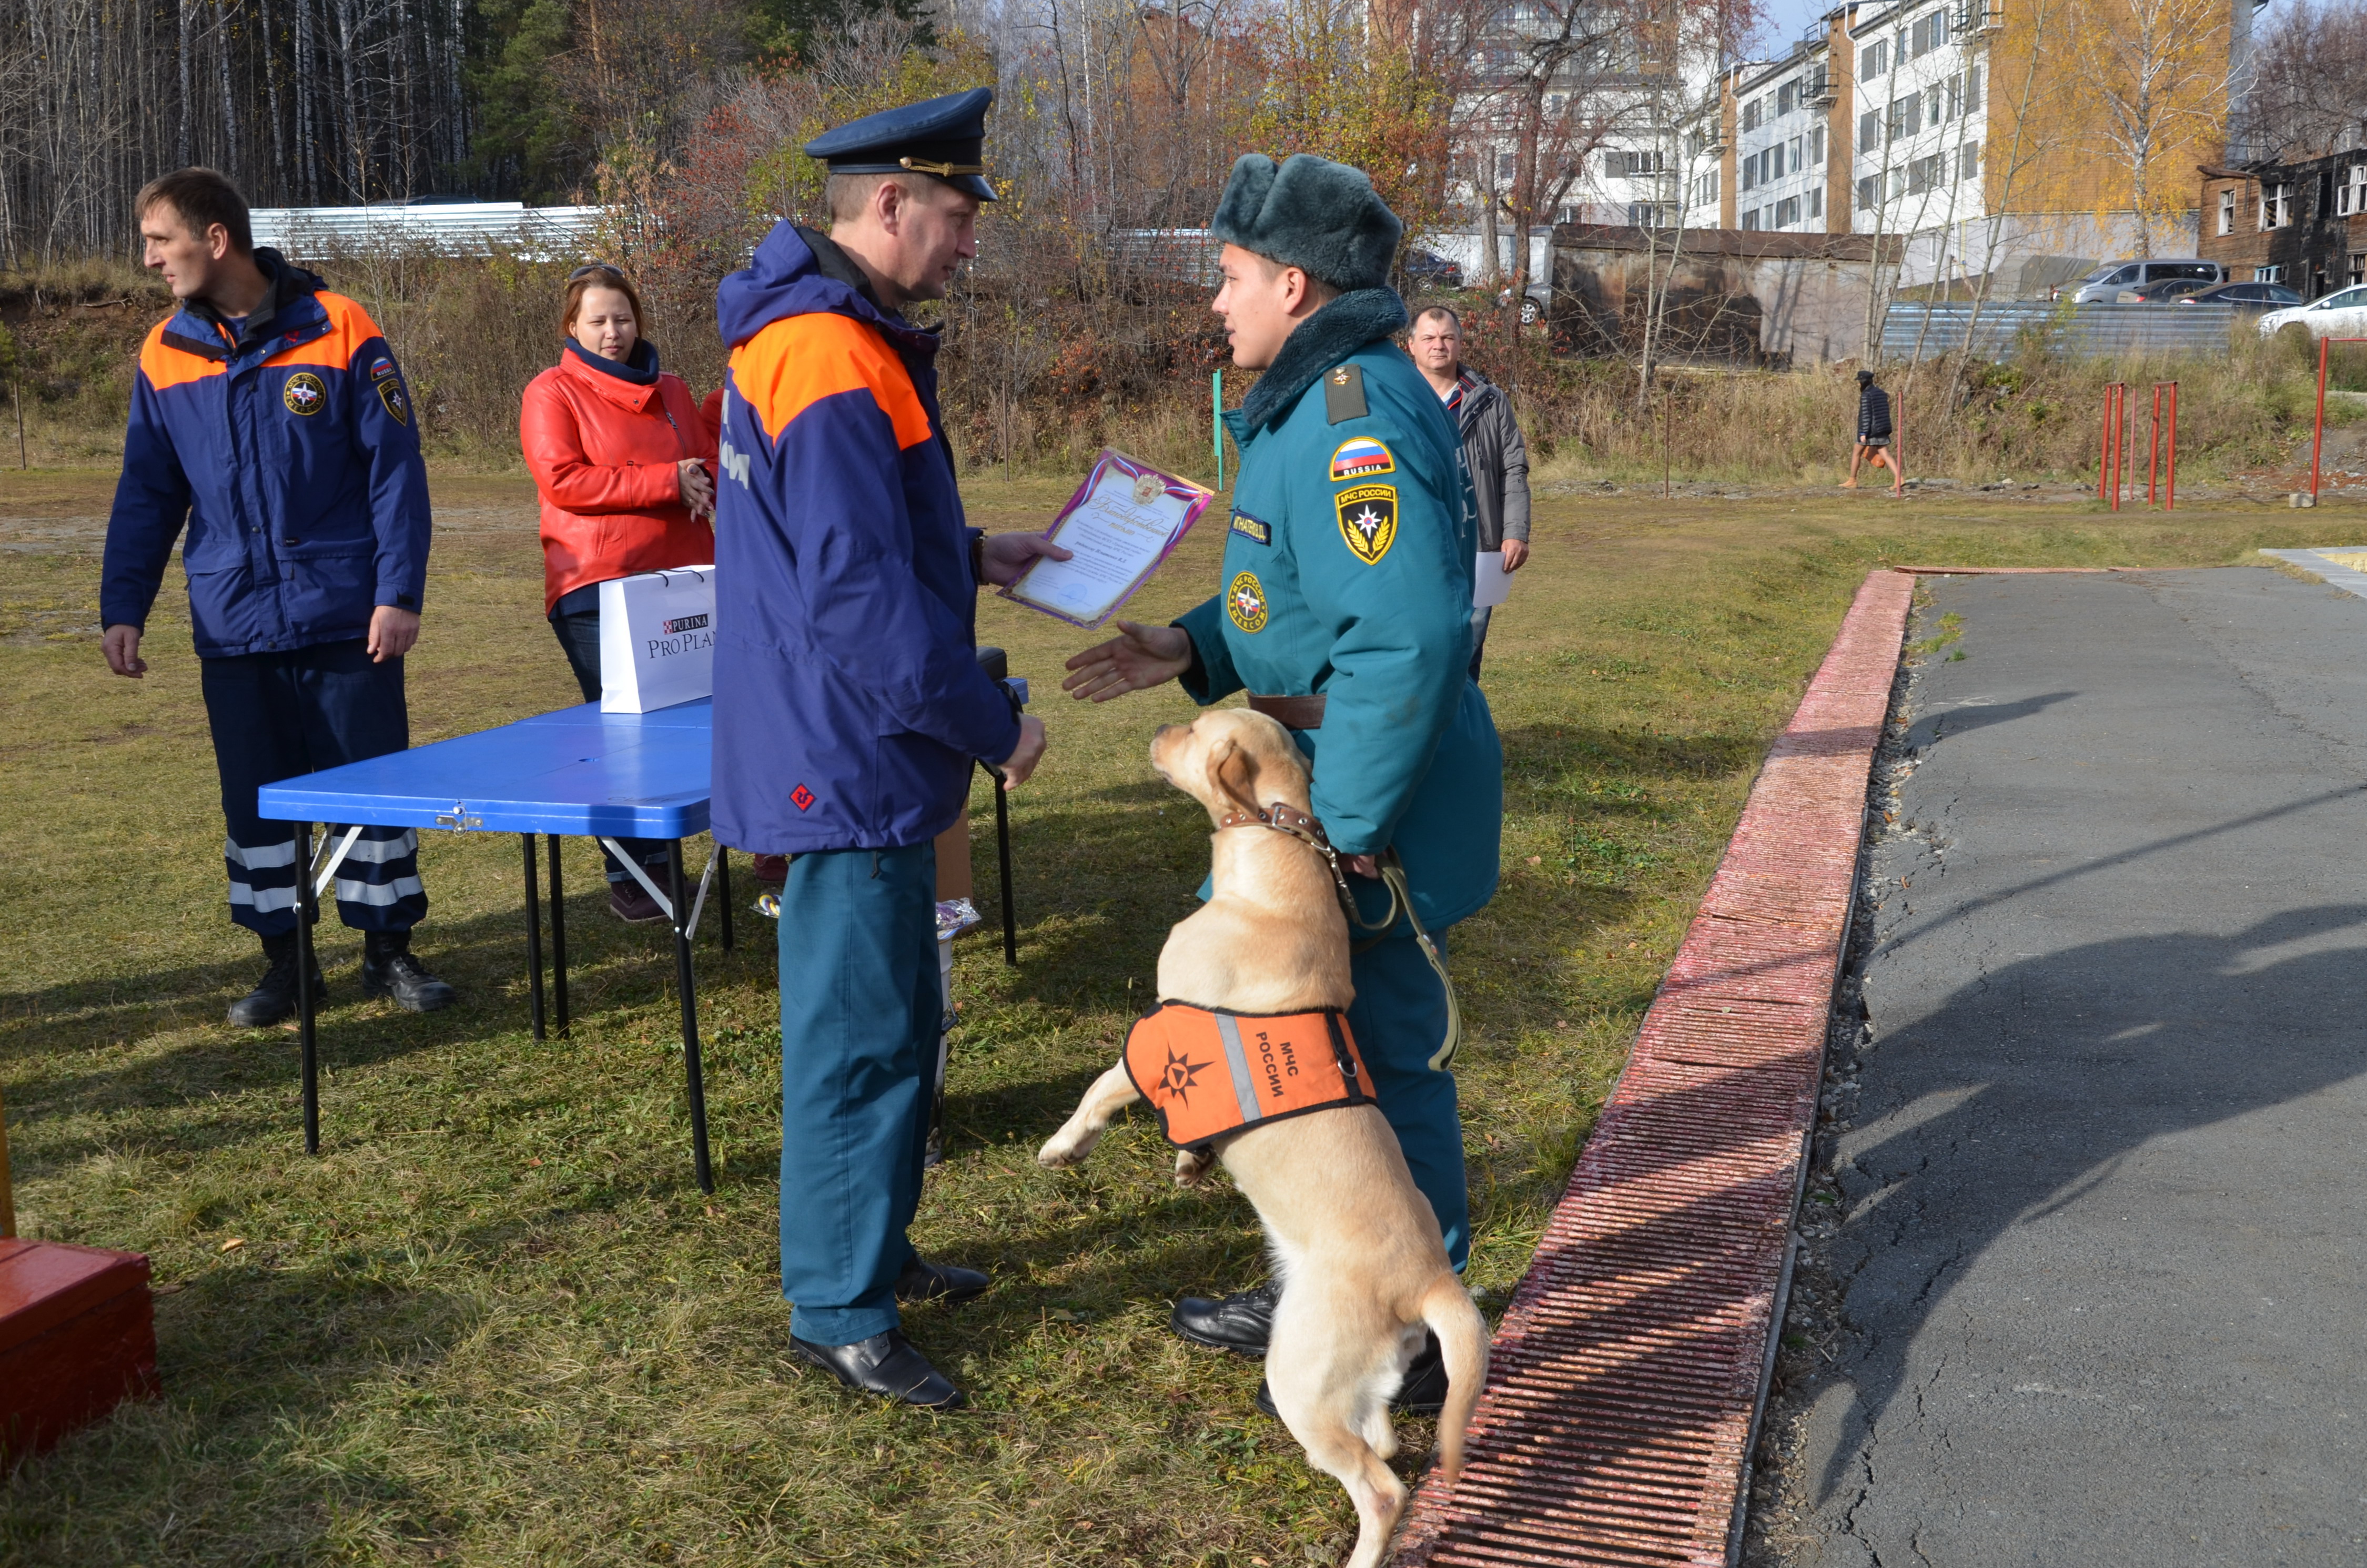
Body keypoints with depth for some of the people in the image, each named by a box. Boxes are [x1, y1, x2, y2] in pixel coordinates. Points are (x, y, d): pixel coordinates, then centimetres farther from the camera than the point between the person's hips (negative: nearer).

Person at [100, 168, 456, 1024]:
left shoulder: (338, 330, -6)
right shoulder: (165, 355, 4)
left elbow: (396, 469, -6)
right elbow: (146, 495, 10)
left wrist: (400, 592, -12)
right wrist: (122, 608, 3)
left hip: (347, 622, -3)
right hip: (234, 629, 4)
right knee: (254, 797, 10)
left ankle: (387, 950, 18)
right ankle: (282, 961, 22)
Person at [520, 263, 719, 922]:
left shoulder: (670, 391, 19)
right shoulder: (552, 393, 1)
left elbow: (711, 459, 22)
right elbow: (561, 478, -11)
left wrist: (704, 489, -4)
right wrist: (667, 481, -14)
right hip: (596, 588, -5)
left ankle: (662, 861, 13)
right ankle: (628, 878, 4)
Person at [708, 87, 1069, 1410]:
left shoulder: (845, 338, 13)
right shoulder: (831, 365, -22)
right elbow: (858, 599, -26)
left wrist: (977, 554, 16)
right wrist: (992, 726, -18)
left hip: (865, 757, 11)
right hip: (847, 765, -11)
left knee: (897, 1020, 20)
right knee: (859, 1035, -1)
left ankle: (875, 1246, 35)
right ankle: (840, 1310, 11)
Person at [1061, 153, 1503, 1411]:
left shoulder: (1358, 417, -22)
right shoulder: (1314, 401, 14)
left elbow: (1406, 634, -30)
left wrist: (1349, 817, -27)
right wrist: (1192, 651, 9)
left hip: (1374, 794, -11)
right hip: (1326, 775, 11)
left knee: (1381, 1053, 1)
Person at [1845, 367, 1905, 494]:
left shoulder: (1866, 395, -13)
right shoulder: (1881, 393, 13)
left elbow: (1866, 415, -18)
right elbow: (1885, 413, 18)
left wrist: (1863, 433, -19)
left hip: (1870, 430, -7)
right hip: (1883, 429, 7)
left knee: (1857, 453, 11)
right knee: (1885, 455, 0)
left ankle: (1852, 481, 19)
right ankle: (1899, 479, -16)